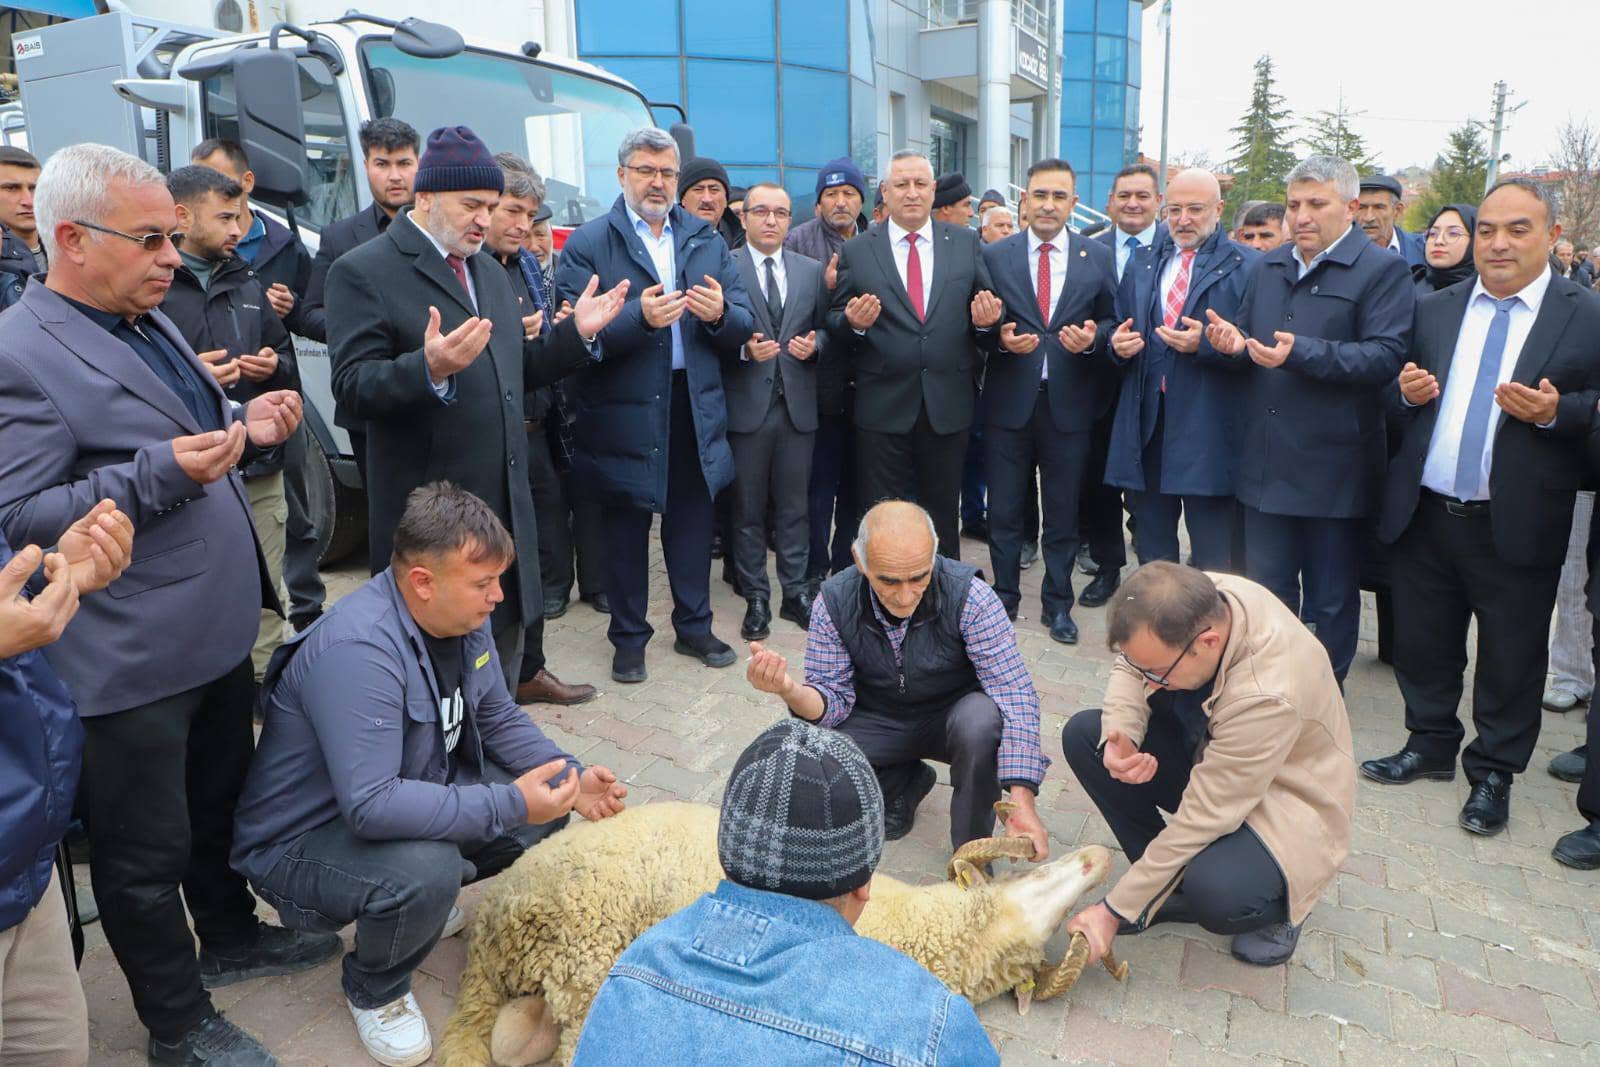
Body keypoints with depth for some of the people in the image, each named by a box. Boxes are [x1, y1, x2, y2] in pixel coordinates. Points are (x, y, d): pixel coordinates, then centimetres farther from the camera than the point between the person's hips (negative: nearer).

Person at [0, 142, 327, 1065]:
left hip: (215, 628, 9)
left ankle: (231, 937, 47)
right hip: (132, 661, -8)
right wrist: (161, 471, -29)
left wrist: (244, 427, 1)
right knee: (148, 850, 10)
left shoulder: (149, 319, 10)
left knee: (223, 801, 25)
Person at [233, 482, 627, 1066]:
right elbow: (370, 805, -39)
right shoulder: (358, 649, -34)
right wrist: (509, 805, -36)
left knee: (547, 802, -3)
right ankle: (373, 991, -1)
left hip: (413, 795, 8)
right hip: (299, 842, -8)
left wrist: (573, 777, -12)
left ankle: (426, 897, 18)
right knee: (427, 871, -36)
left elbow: (499, 718, 3)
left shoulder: (462, 617, -8)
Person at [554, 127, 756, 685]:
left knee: (692, 522, 14)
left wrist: (721, 313, -17)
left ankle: (694, 627, 30)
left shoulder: (706, 241, 11)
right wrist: (638, 319, -28)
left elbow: (744, 325, 5)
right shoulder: (588, 244, -3)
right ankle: (629, 637, 24)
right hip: (624, 412, -3)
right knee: (626, 529, 8)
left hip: (696, 408, 4)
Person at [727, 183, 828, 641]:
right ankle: (756, 598, 17)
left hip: (798, 404, 3)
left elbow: (824, 327, 14)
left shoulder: (812, 271, 11)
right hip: (746, 403, -3)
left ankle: (795, 593, 21)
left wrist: (812, 343, -7)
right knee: (748, 507, 6)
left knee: (794, 505, 10)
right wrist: (744, 348, -21)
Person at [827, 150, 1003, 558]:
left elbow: (987, 309, 8)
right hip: (883, 406, -1)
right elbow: (836, 323, 4)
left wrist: (985, 322, -14)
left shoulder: (966, 244, 7)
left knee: (943, 517, 14)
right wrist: (853, 322, -18)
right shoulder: (856, 251, 3)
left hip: (948, 405, 1)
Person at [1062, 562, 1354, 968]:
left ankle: (1279, 905, 3)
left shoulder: (1269, 696, -39)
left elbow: (1203, 816, -31)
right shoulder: (1193, 603, -23)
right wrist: (1121, 737, -27)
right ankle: (1169, 880, 1)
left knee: (1215, 895, -35)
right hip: (1207, 749, 7)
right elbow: (1130, 667, -4)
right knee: (1083, 735, -10)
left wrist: (1114, 911, -24)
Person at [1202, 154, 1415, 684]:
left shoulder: (1382, 271, -7)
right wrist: (1233, 340, -6)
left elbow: (1386, 357, -18)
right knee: (1266, 592, 16)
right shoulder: (1268, 267, 13)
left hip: (1333, 469, -5)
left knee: (1332, 600, 9)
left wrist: (1302, 353, -27)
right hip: (1266, 463, 6)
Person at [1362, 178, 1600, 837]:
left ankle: (1493, 773, 27)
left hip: (1516, 526, -3)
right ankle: (1430, 748, 35)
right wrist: (1409, 391, -6)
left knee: (1510, 661, 9)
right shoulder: (1434, 310, 9)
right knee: (1422, 645, 15)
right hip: (1426, 513, 4)